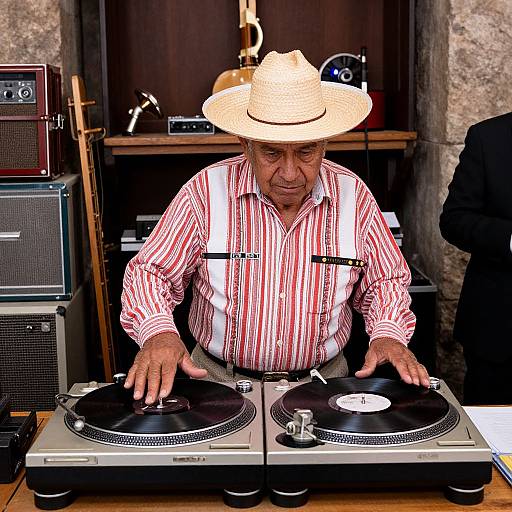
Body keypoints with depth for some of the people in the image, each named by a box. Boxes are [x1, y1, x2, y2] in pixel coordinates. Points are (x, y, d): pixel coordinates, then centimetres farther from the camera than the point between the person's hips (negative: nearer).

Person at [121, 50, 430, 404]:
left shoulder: (353, 195, -2)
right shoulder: (206, 192, -8)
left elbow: (384, 281, 10)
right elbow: (149, 273, -3)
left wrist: (388, 334, -10)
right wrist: (158, 332, -23)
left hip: (323, 383, 2)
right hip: (219, 383, -2)